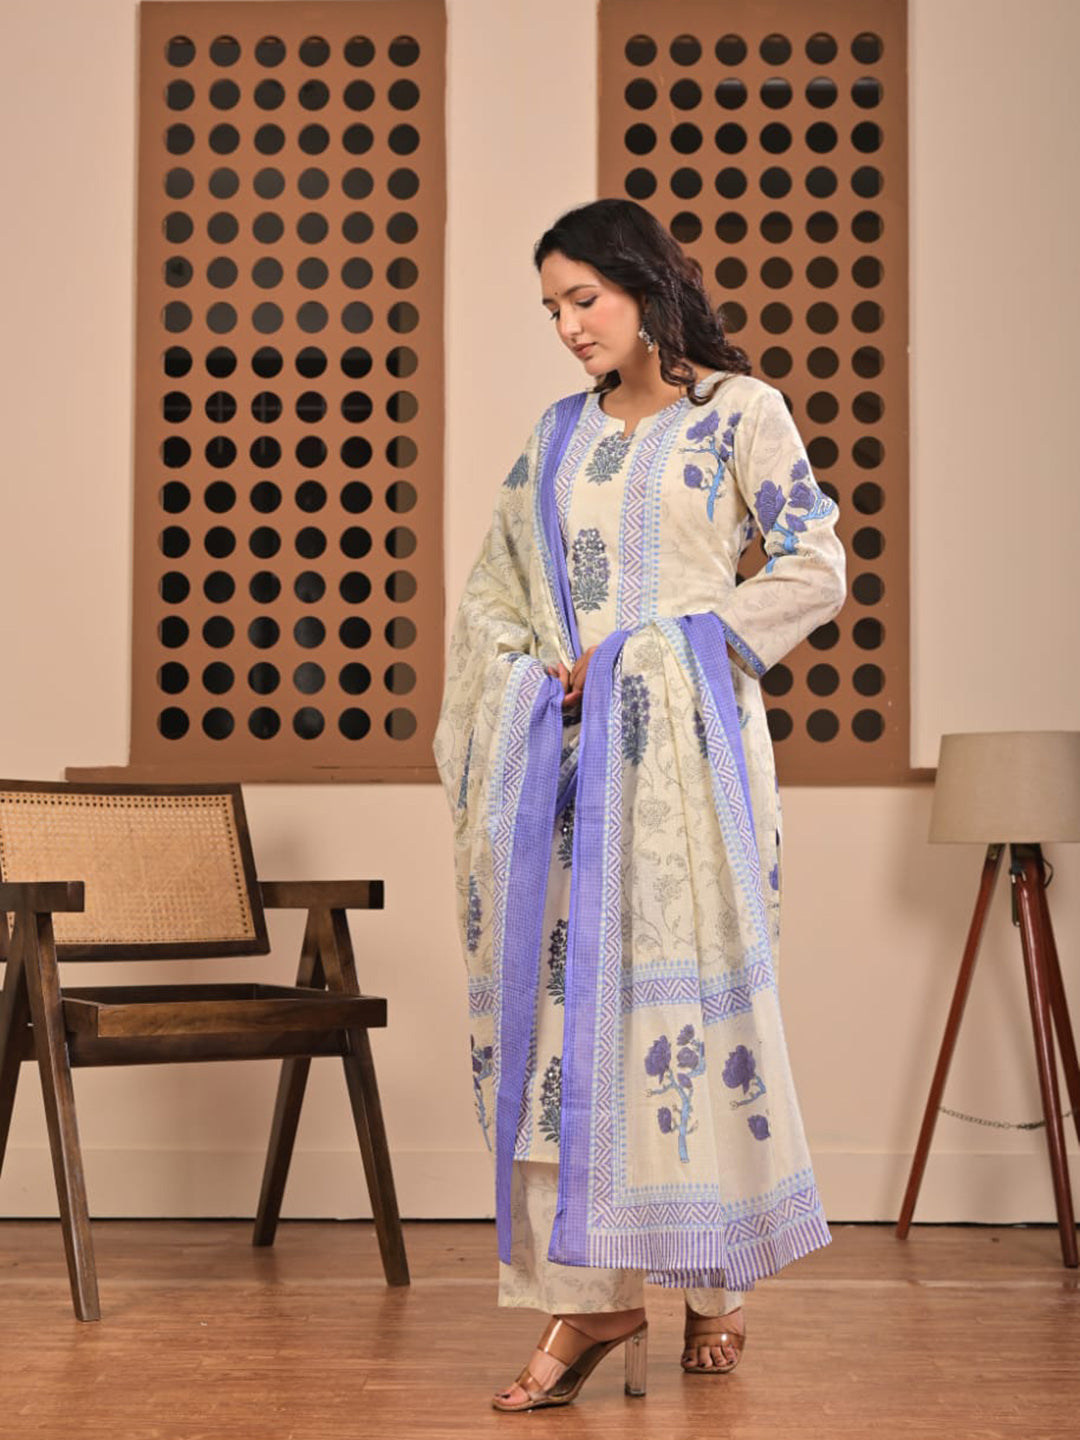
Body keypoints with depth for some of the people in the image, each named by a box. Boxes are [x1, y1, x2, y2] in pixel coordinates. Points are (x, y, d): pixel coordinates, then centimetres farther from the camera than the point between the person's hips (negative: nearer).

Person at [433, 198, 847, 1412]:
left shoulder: (737, 412, 3)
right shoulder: (560, 432, 17)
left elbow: (814, 571, -5)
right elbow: (490, 587, 20)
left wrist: (645, 655, -8)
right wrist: (524, 687, -1)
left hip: (682, 747, -4)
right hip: (564, 748, 5)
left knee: (681, 985, -2)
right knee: (563, 994, -3)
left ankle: (713, 1280, 13)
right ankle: (588, 1290, -1)